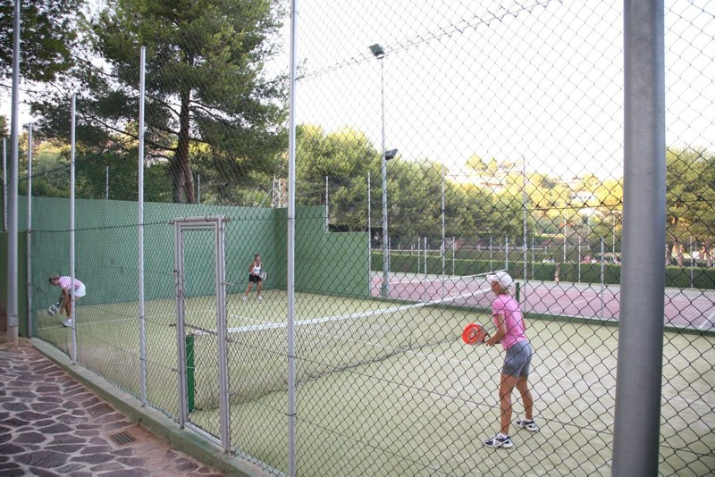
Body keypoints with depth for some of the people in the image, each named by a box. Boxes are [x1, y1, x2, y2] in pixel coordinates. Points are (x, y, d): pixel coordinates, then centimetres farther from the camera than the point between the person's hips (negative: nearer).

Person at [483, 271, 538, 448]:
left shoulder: (498, 302, -12)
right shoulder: (512, 300, 13)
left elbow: (502, 330, -20)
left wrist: (492, 340, -1)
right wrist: (499, 339, 16)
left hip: (515, 350, -9)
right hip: (526, 347, 9)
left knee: (504, 393, -5)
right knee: (523, 387, 28)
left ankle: (503, 437, -4)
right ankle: (529, 421, 46)